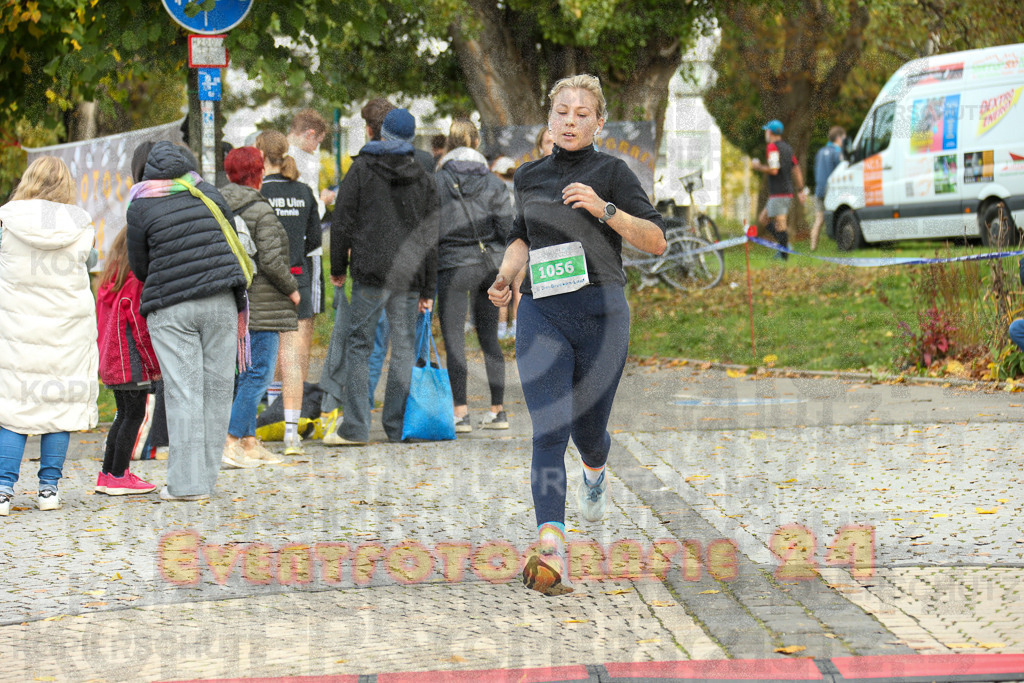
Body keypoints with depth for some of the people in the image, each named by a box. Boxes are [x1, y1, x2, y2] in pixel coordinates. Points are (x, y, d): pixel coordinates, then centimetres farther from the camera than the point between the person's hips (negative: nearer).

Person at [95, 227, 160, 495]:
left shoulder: (109, 280, 11)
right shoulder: (137, 283, -15)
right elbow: (140, 327, -16)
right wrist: (154, 363, -8)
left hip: (111, 362, 9)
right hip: (133, 363, -9)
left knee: (124, 415, 16)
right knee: (134, 415, -2)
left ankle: (108, 473, 19)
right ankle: (118, 476, -2)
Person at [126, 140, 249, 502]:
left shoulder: (140, 208, -2)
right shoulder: (208, 193, 8)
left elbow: (140, 268, 4)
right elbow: (234, 243, 14)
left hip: (170, 308, -3)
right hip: (220, 301, 3)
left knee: (182, 391, -2)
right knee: (217, 386, 7)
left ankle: (186, 483, -6)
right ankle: (206, 478, 9)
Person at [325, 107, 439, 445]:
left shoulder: (361, 170, 1)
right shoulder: (422, 179, 10)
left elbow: (343, 222, 0)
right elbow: (430, 236, 11)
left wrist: (338, 267, 10)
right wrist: (428, 288, 14)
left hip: (370, 271, -3)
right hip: (409, 277, 3)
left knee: (359, 345, 1)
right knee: (403, 347, 8)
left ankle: (354, 427, -4)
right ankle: (398, 426, 8)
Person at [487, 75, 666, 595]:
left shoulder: (611, 172, 0)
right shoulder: (529, 176, 13)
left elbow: (656, 241, -6)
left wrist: (603, 208, -17)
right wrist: (505, 275, 11)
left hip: (600, 311, -2)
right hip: (541, 312, 2)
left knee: (588, 427, 10)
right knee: (549, 430, -13)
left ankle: (595, 474, 49)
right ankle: (551, 551, -23)